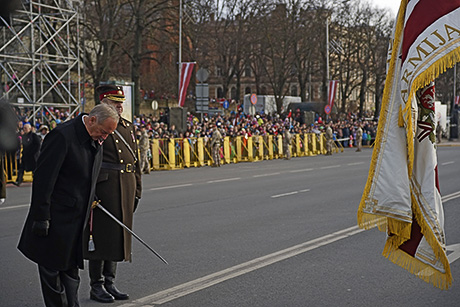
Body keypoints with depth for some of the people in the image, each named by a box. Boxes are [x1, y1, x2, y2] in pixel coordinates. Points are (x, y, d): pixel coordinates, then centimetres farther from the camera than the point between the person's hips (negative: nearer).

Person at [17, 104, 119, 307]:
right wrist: (41, 218, -20)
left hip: (77, 219, 8)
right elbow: (43, 178, -20)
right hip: (56, 219, -8)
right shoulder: (62, 136, -20)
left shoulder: (95, 142, 6)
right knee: (51, 268, 4)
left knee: (71, 269, 13)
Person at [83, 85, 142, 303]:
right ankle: (96, 286, 8)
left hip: (125, 188, 7)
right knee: (100, 234, -2)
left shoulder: (128, 126, 15)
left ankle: (110, 283, 21)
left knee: (118, 234, 11)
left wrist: (136, 190, 14)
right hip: (103, 186, -7)